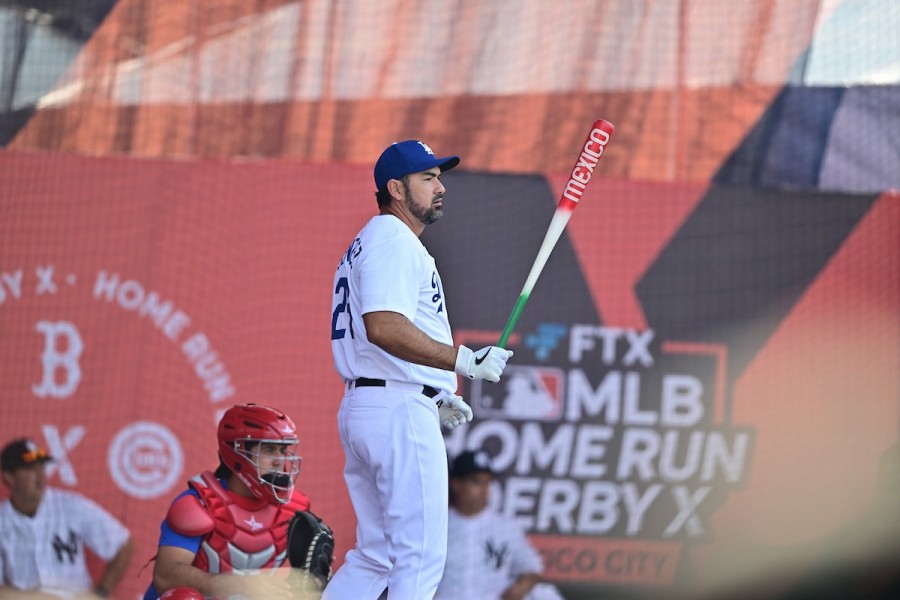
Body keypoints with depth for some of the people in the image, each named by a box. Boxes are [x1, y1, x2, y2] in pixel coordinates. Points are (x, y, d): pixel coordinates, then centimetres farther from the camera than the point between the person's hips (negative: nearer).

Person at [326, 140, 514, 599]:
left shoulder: (364, 245, 23)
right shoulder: (395, 242, -10)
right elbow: (383, 327, -26)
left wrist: (436, 396, 20)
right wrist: (463, 361, -26)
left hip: (359, 407, 11)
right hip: (400, 411, -11)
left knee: (375, 556, 14)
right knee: (421, 555, -8)